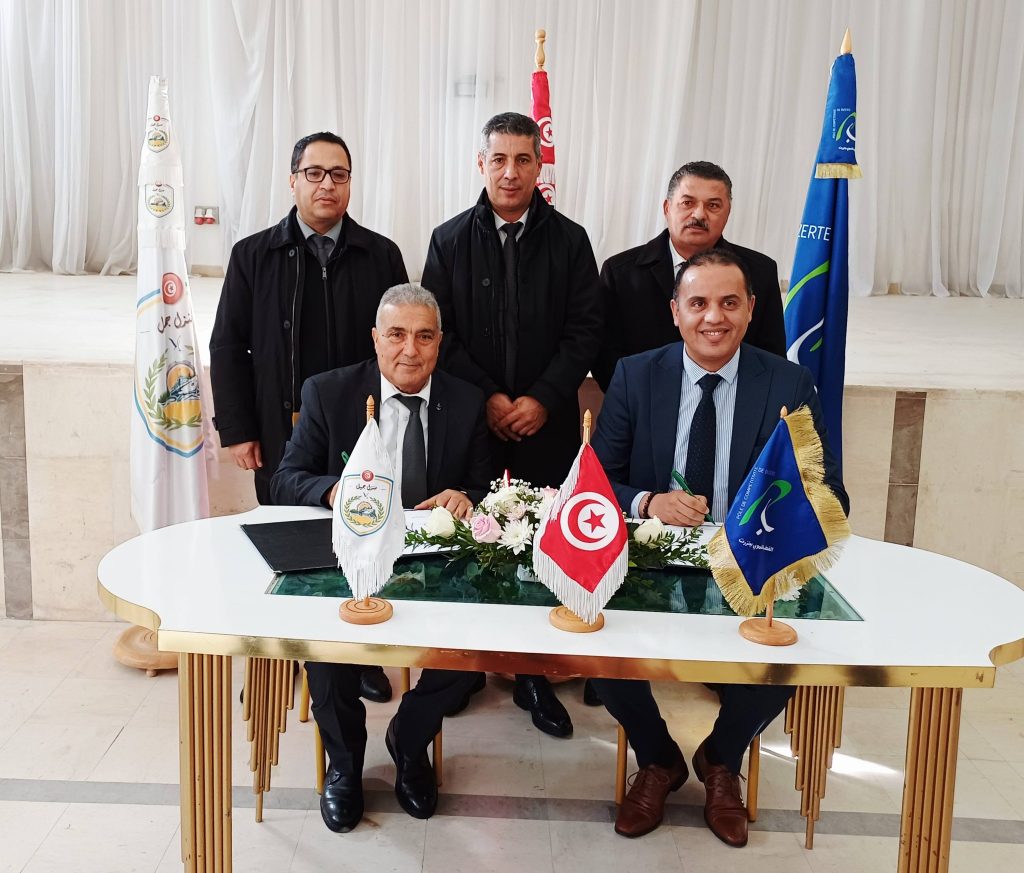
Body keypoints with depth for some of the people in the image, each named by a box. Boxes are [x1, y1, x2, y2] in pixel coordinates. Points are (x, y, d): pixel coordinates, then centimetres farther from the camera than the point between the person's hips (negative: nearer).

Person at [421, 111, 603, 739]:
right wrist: (486, 398, -10)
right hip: (468, 423, 1)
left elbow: (585, 331, 0)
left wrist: (542, 399, -11)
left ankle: (535, 676, 16)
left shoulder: (569, 240, 3)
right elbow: (439, 332, 1)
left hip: (547, 424, 0)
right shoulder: (450, 240, 5)